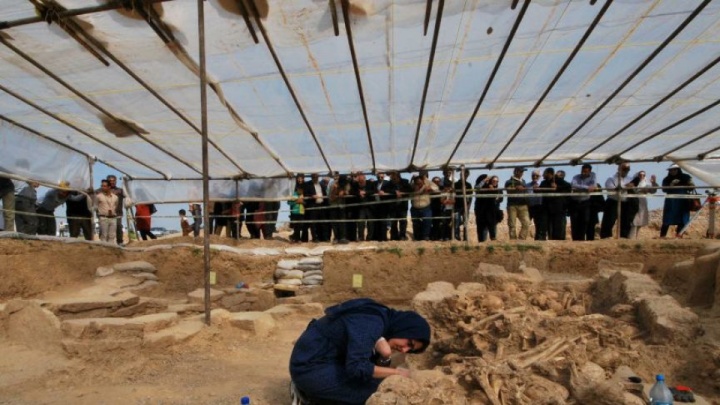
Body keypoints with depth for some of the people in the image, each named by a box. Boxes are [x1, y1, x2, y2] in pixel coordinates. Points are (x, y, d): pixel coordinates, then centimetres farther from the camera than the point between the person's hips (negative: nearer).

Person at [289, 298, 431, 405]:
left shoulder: (379, 319, 5)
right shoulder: (371, 323, -23)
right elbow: (357, 367, -30)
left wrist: (384, 357, -14)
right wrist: (395, 372, -19)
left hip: (318, 362, 10)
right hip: (310, 368, -10)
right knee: (378, 388, -14)